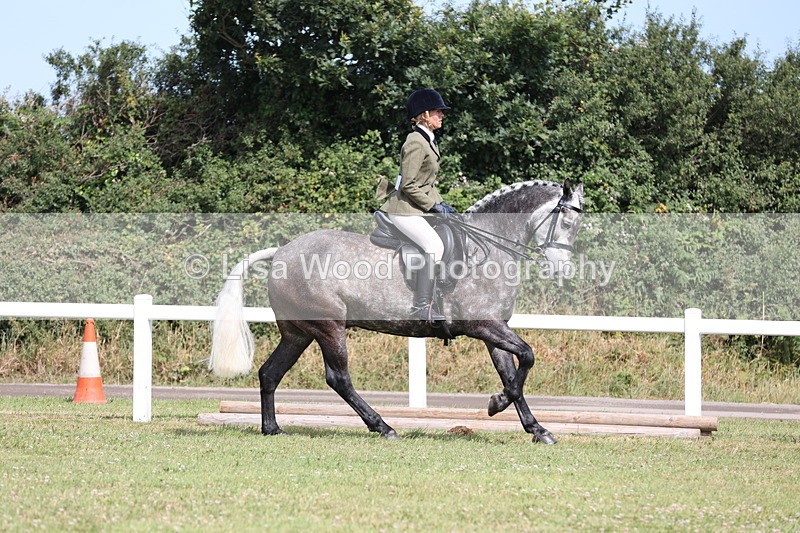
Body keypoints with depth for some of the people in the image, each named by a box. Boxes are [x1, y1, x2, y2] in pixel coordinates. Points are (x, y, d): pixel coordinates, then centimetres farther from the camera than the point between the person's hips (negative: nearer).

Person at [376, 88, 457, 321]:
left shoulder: (429, 141, 13)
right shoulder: (416, 143, -18)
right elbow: (408, 185, -21)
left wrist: (440, 203, 10)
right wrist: (434, 206, -16)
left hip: (419, 207, 10)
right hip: (404, 209, -10)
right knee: (434, 246, -26)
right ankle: (421, 308, -24)